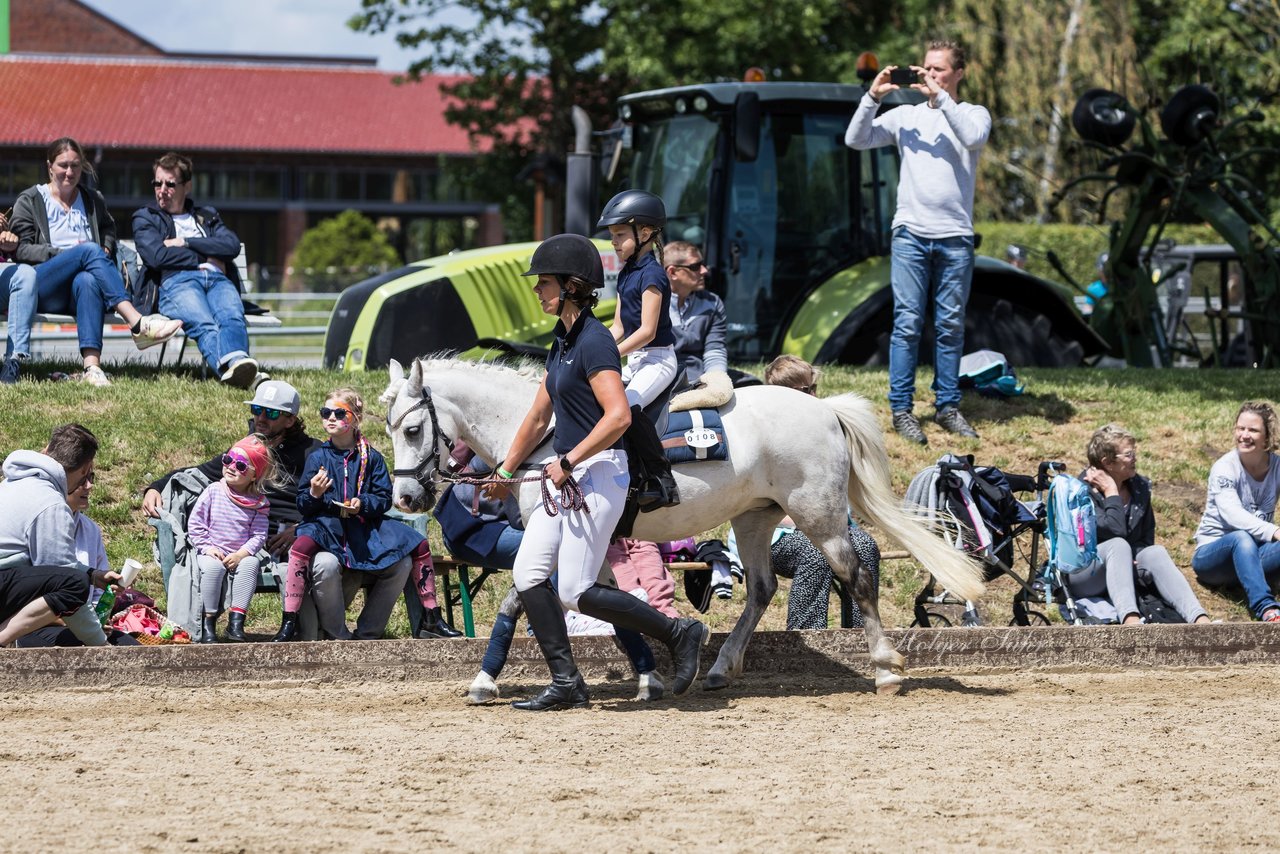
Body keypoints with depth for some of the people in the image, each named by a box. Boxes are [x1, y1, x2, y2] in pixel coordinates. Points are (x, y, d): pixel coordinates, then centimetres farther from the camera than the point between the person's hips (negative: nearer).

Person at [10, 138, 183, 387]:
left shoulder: (93, 200, 26)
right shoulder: (29, 201, 15)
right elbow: (20, 249, 5)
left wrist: (106, 248, 9)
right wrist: (61, 254, -10)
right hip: (43, 288, -2)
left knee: (87, 280, -39)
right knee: (89, 249, -32)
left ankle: (92, 365, -60)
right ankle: (137, 323, -49)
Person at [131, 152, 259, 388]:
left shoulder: (207, 216, 36)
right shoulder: (145, 218, 26)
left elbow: (233, 245, 14)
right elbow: (156, 256, 4)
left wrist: (185, 243, 7)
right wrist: (204, 259, 6)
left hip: (218, 279, 3)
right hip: (178, 280, -3)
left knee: (233, 318, -36)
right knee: (204, 325, -39)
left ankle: (234, 363, -69)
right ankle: (229, 367, -71)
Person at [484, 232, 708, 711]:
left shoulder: (593, 341, -16)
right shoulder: (562, 341, 14)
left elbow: (618, 416, -26)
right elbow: (539, 416, 24)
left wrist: (567, 463, -21)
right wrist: (505, 473, 28)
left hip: (598, 474, -10)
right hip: (568, 480, 10)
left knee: (575, 592, -10)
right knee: (528, 574, 3)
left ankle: (678, 633, 0)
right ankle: (566, 685, 5)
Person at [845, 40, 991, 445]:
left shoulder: (973, 114, 8)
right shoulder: (906, 116, 12)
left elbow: (974, 138, -15)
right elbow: (856, 140, 5)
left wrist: (940, 97, -17)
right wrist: (872, 97, -6)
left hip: (955, 238, 0)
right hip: (911, 233, 0)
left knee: (951, 326, 5)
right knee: (907, 323, -5)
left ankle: (947, 406, 12)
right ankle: (901, 409, -3)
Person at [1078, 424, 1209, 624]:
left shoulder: (1140, 487, 6)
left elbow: (1147, 537, 7)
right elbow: (1115, 532, -25)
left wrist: (1134, 560, -13)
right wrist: (1110, 492, -18)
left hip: (1126, 565, 5)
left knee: (1156, 552, -25)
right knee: (1118, 545, -34)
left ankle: (1200, 621, -49)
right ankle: (1130, 621, -63)